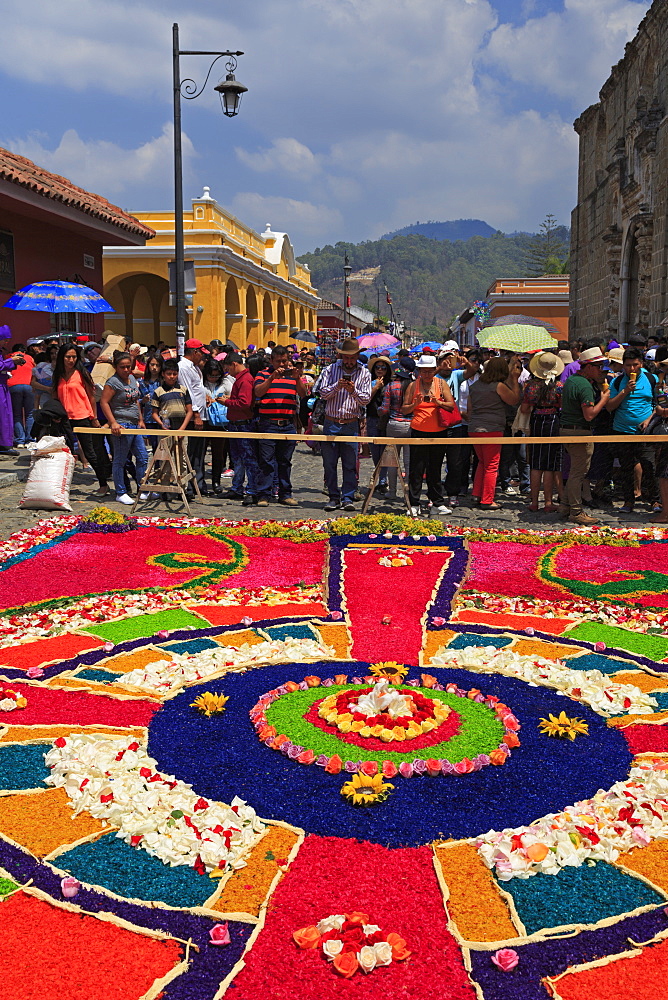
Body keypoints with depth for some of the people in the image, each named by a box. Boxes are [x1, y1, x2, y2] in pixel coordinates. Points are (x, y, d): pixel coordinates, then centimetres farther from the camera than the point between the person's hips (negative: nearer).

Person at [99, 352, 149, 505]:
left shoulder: (132, 379, 14)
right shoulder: (113, 382, -11)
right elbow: (104, 402, -14)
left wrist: (141, 420, 19)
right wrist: (113, 422, -20)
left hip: (135, 425, 9)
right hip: (121, 426, -9)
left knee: (142, 458, 11)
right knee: (120, 460, -1)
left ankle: (142, 490, 20)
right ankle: (121, 493, 7)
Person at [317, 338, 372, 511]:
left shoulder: (364, 373, 5)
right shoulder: (331, 369, 6)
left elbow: (365, 399, 0)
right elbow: (323, 393, 1)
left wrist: (354, 391, -18)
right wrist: (337, 386, -16)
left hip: (351, 424, -1)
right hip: (331, 423, 1)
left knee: (350, 464, 0)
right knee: (329, 463, 2)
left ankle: (348, 497, 8)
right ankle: (333, 497, 12)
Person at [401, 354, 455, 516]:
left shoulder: (441, 383, 7)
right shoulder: (413, 386, 4)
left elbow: (452, 405, 2)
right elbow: (404, 409, 4)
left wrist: (439, 403, -17)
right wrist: (415, 404, -15)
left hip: (438, 432, 2)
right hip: (419, 432, -1)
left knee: (435, 469, 9)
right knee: (417, 469, -2)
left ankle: (438, 503, 15)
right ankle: (414, 504, 3)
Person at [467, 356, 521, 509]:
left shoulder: (474, 386, 10)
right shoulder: (499, 386, -9)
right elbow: (515, 400, 0)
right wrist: (515, 381, 7)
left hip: (474, 429, 6)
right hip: (492, 430, -6)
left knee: (482, 462, 22)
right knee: (491, 466, 3)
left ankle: (477, 494, 17)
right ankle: (487, 501, 5)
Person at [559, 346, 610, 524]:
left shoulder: (570, 380, 12)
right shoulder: (585, 386, -18)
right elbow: (589, 415, -23)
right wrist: (604, 399, -9)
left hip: (565, 429, 10)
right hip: (580, 432, -10)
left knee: (575, 470, 18)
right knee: (579, 473, -3)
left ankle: (565, 506, 23)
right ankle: (576, 511, 3)